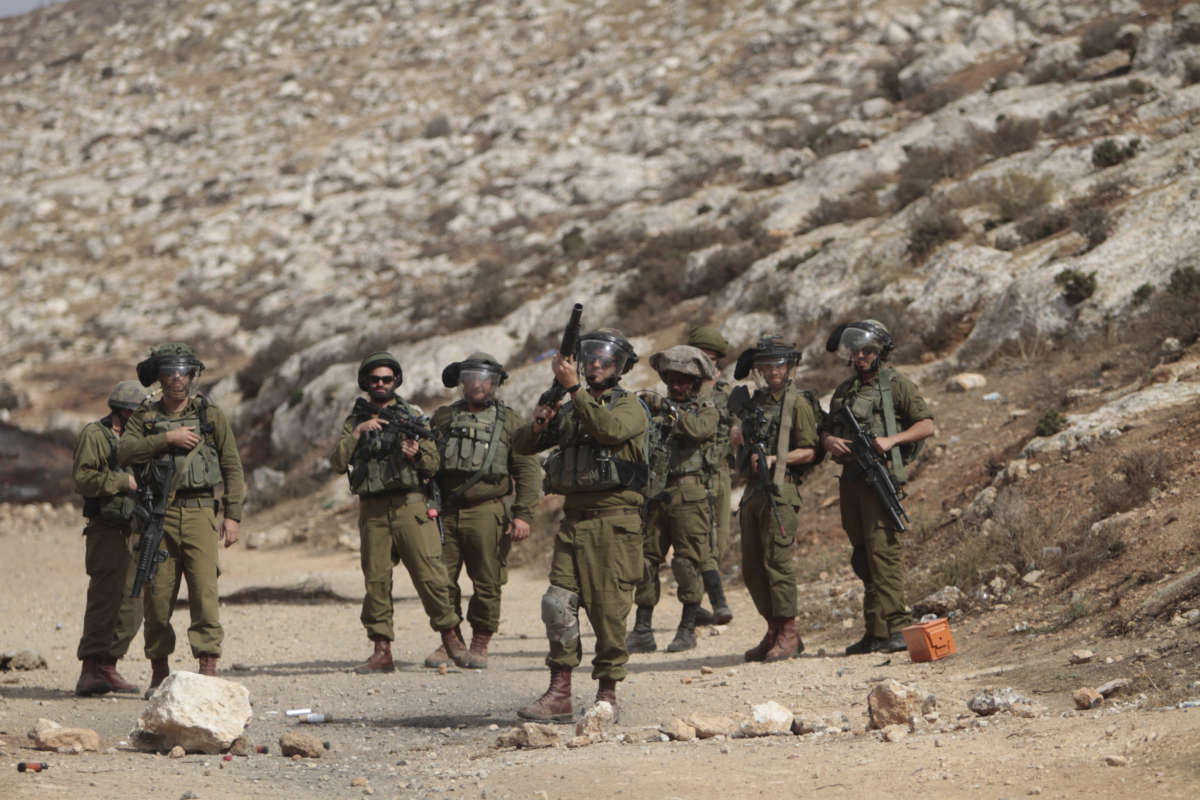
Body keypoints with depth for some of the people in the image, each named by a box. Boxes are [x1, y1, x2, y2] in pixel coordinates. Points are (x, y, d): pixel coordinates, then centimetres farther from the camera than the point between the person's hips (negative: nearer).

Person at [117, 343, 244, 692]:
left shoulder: (211, 415, 8)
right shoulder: (145, 418, 11)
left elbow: (232, 468, 8)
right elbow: (125, 452, -7)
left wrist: (233, 515, 0)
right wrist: (167, 438, -14)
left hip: (199, 513, -2)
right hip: (158, 515, 2)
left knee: (204, 589, -12)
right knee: (158, 592, 2)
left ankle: (208, 667, -13)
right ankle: (159, 669, 12)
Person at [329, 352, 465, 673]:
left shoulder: (413, 417, 10)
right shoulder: (355, 420, 13)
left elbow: (433, 464, 6)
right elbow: (338, 462, 1)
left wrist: (417, 455, -15)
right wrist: (358, 433, -10)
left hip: (410, 505, -2)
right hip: (372, 510, 2)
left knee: (430, 575, -8)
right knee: (375, 580, 1)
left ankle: (450, 636, 7)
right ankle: (382, 652, 5)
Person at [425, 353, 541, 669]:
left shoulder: (509, 421, 6)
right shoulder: (443, 418, 14)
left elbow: (527, 470, 1)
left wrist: (523, 515, -8)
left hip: (487, 511, -3)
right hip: (446, 512, 3)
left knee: (487, 582, -2)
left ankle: (480, 644, 10)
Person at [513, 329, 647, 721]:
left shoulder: (630, 407, 0)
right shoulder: (569, 410, 17)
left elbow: (607, 429, -23)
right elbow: (522, 446, 15)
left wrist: (573, 387, -23)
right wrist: (538, 424, -6)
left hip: (613, 520, -5)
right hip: (573, 519, 5)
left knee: (608, 609, -3)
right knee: (558, 603, -3)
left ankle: (608, 694, 6)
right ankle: (559, 694, 0)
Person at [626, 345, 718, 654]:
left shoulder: (706, 410, 5)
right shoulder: (656, 407, 17)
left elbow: (698, 428, -18)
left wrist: (665, 409, -28)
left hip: (688, 494, -4)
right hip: (654, 493, 4)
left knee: (687, 563, -4)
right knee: (645, 560, 1)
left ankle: (687, 630, 5)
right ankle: (642, 632, 5)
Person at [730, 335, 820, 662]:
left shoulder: (797, 403, -3)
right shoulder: (753, 403, 17)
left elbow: (809, 452, -8)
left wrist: (774, 459, -17)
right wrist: (750, 459, 7)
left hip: (780, 490, -8)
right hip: (753, 490, 8)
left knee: (777, 561, -12)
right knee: (752, 567, 7)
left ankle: (789, 635, -7)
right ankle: (773, 632, 14)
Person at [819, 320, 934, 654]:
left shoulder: (896, 385, 0)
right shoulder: (844, 391, 19)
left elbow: (927, 425, -4)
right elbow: (826, 429, 23)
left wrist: (892, 440, -18)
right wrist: (829, 441, -1)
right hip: (850, 478, 7)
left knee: (882, 552, -14)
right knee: (863, 558, 9)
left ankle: (893, 629, -17)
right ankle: (874, 632, 15)